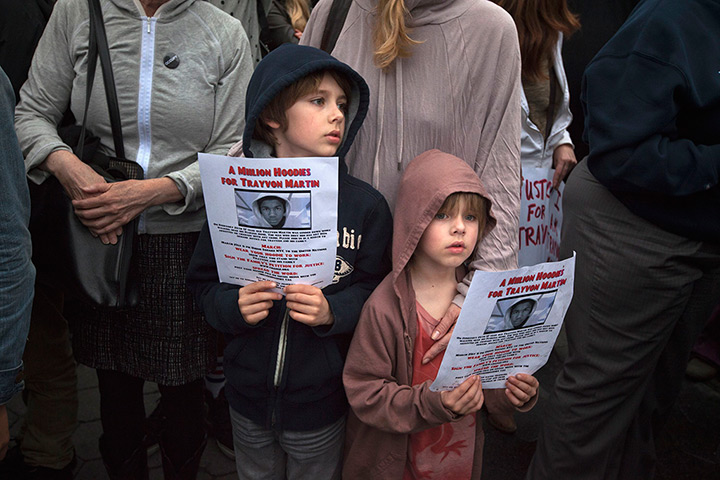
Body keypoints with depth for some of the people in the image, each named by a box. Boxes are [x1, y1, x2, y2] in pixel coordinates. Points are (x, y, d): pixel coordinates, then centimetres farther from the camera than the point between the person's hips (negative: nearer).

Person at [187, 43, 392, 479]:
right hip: (250, 395, 2)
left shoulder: (366, 205, -11)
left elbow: (376, 289, -8)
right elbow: (204, 283, 0)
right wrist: (234, 307, -20)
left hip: (322, 403, -1)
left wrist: (333, 311, -25)